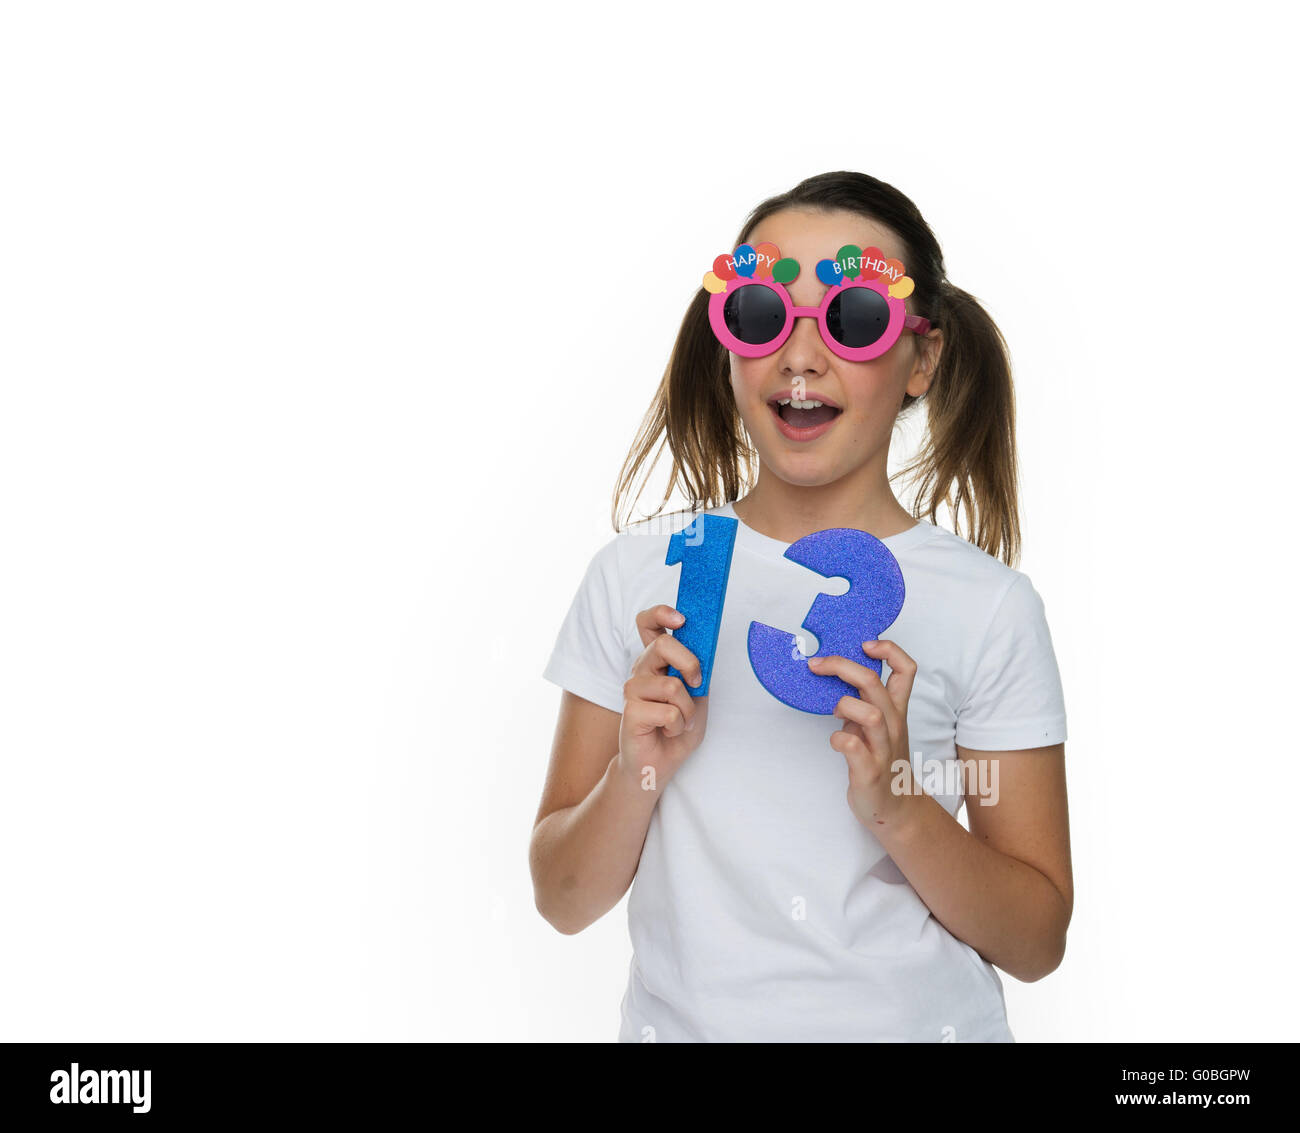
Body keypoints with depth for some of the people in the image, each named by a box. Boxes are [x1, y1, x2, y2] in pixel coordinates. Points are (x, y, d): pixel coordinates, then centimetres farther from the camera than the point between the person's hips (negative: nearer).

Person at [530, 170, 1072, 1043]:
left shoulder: (989, 607, -8)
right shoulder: (637, 575, -4)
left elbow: (1037, 944, -6)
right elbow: (563, 900, -2)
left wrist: (898, 807, -21)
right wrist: (637, 773, -19)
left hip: (920, 1022, -1)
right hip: (685, 1019, 1)